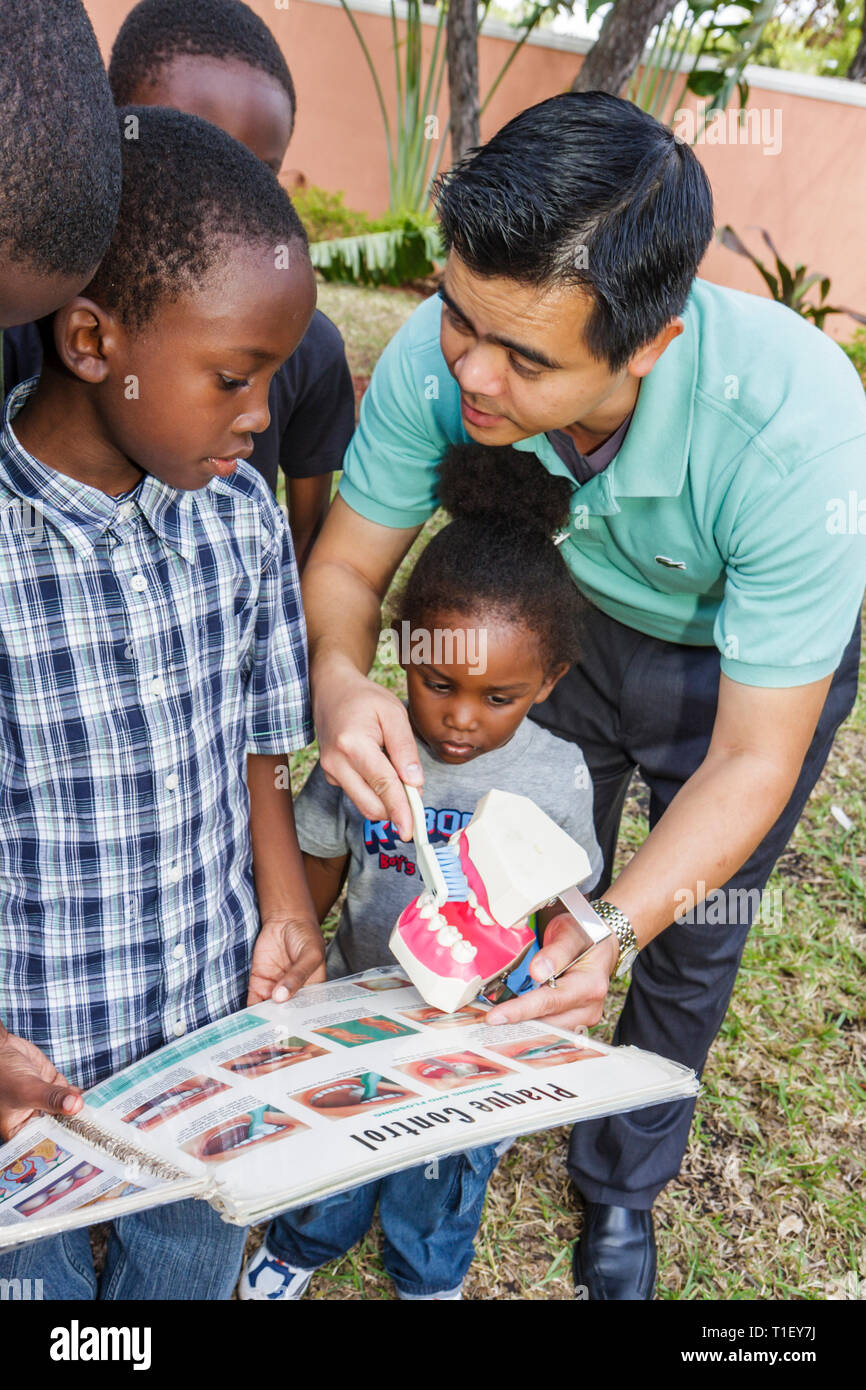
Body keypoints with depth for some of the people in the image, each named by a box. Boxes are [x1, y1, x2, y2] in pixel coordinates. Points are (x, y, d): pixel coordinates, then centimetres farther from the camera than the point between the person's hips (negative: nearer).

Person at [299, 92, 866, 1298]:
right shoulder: (439, 357, -33)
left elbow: (752, 758, -33)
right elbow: (347, 565, -18)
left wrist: (621, 925, -48)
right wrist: (340, 680, -41)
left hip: (758, 661, -2)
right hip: (573, 620, 3)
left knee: (686, 944, 13)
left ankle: (624, 1186, 43)